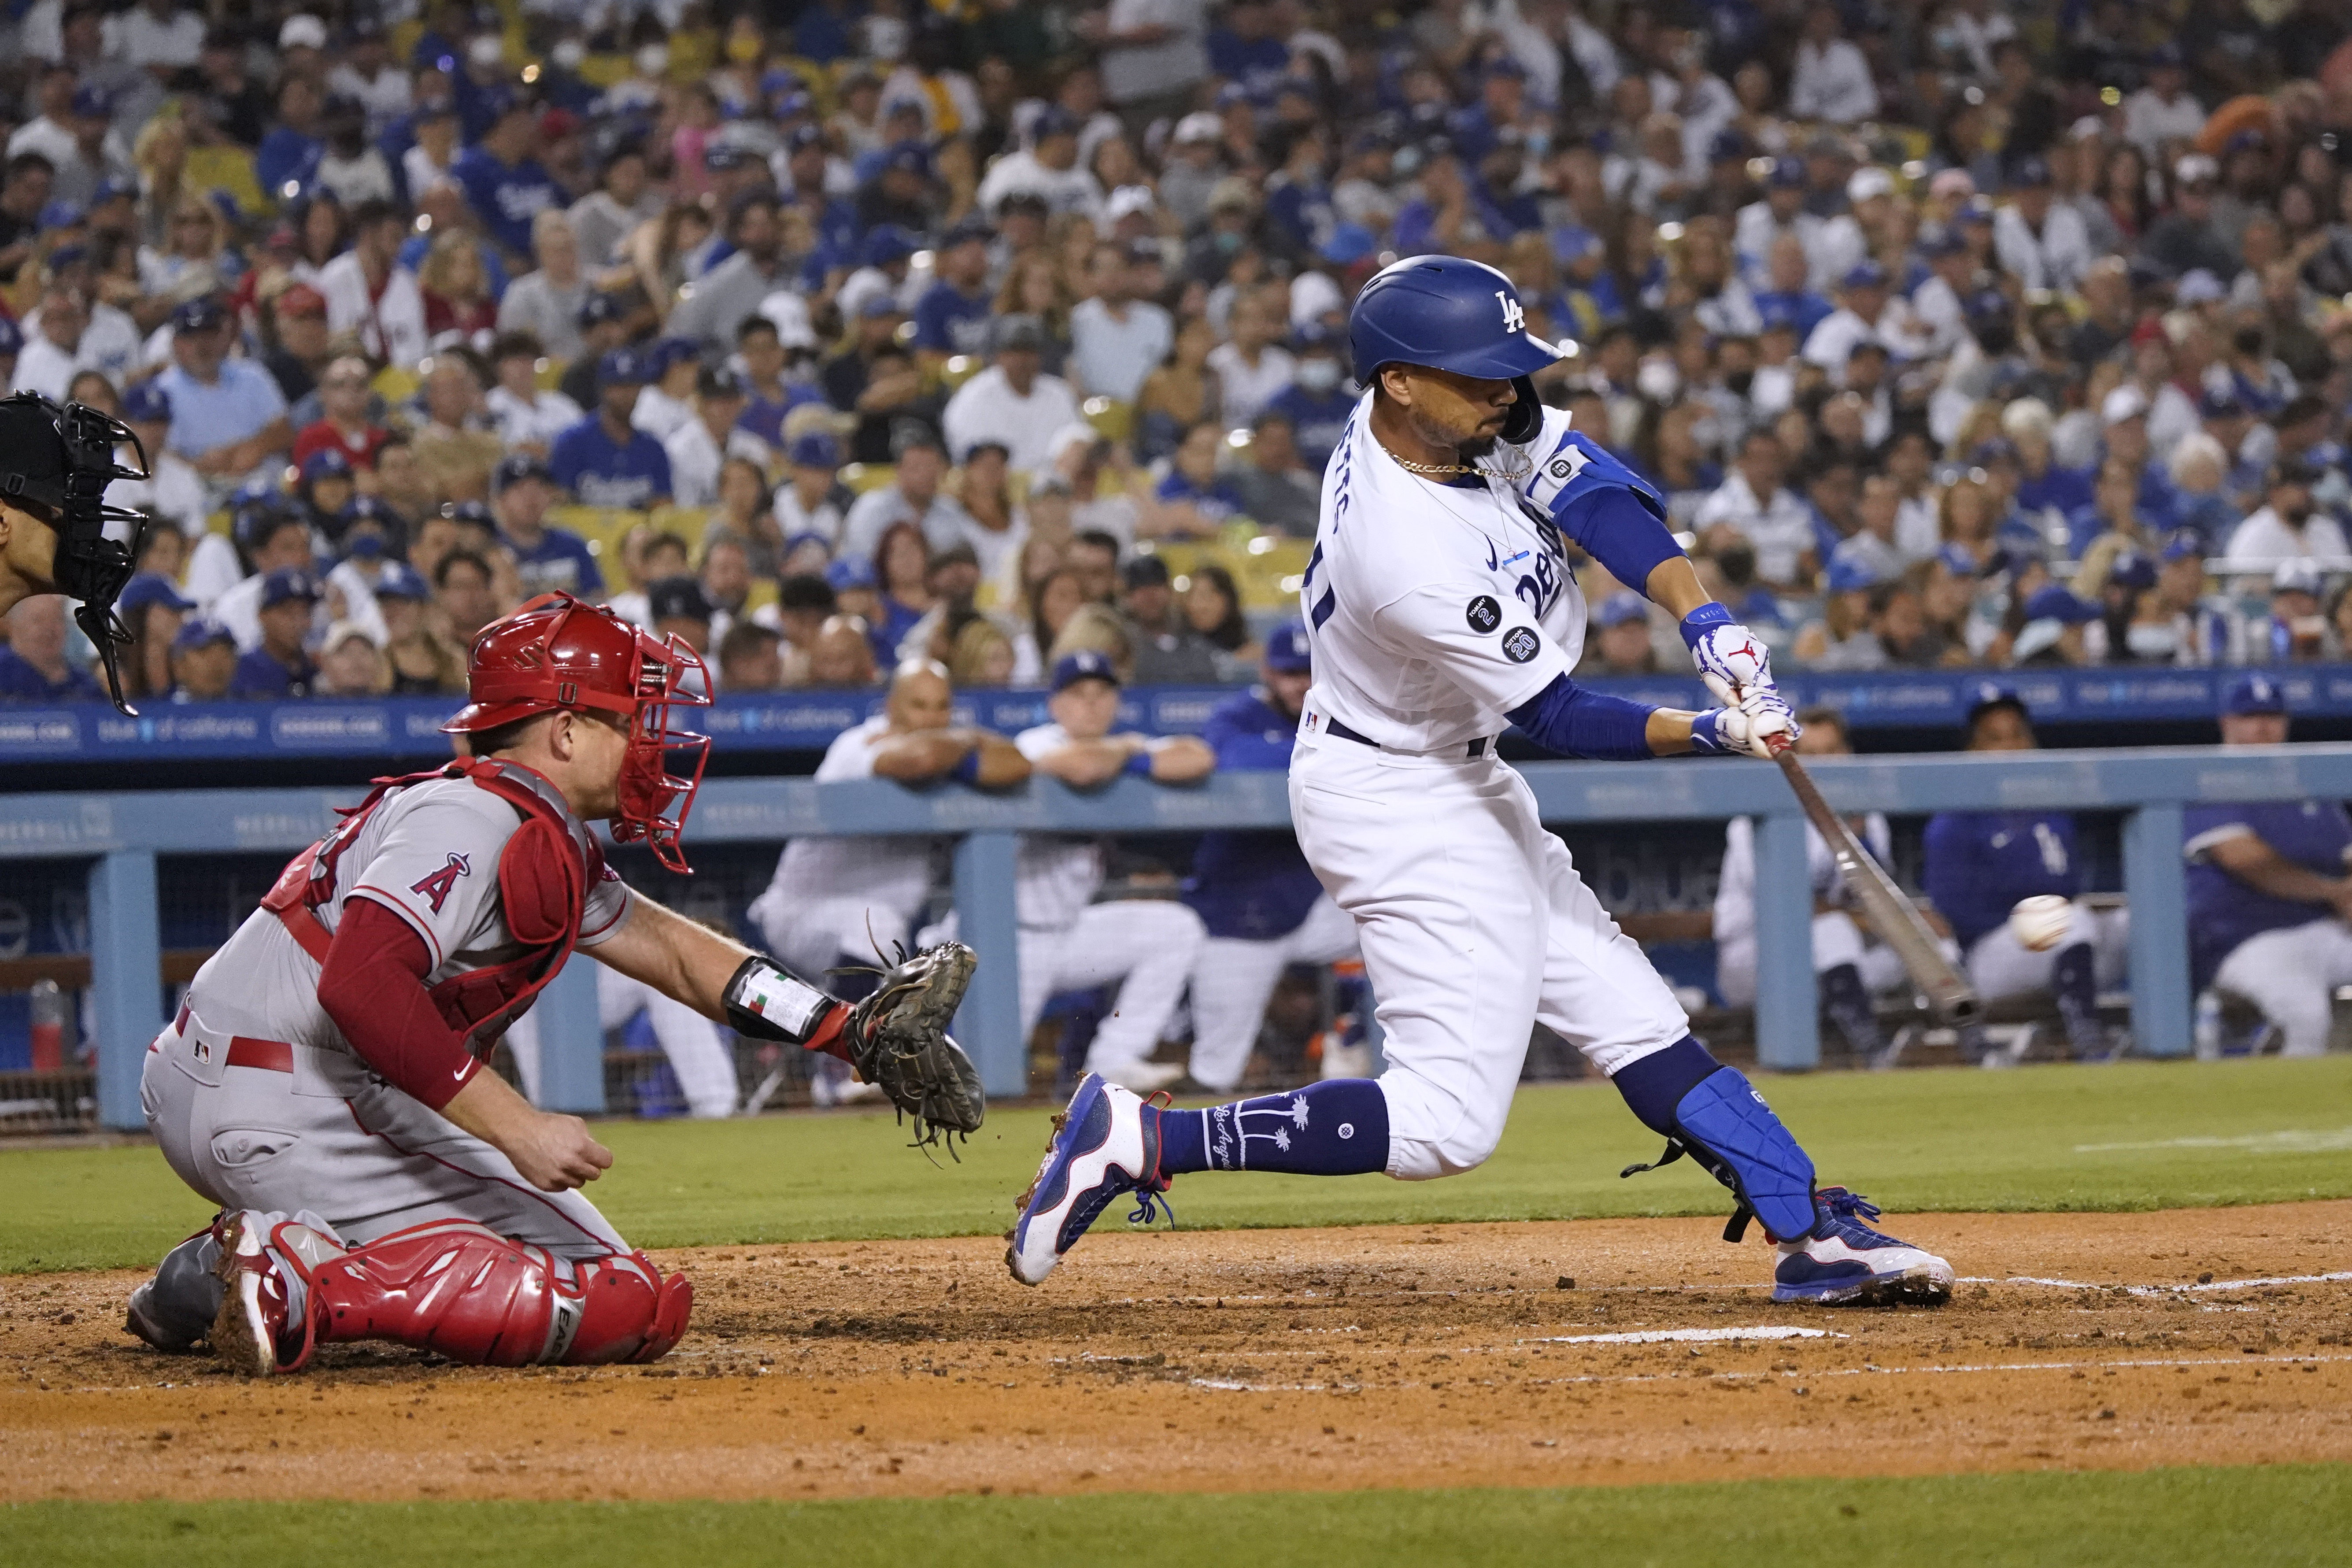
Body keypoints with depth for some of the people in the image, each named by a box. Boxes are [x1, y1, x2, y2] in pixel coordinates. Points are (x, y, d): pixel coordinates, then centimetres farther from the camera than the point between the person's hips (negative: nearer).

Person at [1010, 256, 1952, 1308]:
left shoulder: (1469, 413, -10)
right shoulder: (1414, 560, -33)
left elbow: (1600, 496, -10)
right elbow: (1559, 721, -24)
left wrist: (1707, 623, -22)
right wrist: (1715, 735, -29)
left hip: (1454, 780, 10)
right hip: (1400, 807, -10)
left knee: (1626, 1012, 11)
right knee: (1448, 1119, -12)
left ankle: (1813, 1231, 15)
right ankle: (1139, 1143, -10)